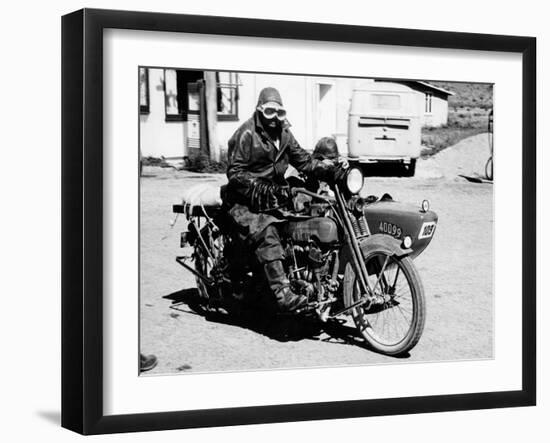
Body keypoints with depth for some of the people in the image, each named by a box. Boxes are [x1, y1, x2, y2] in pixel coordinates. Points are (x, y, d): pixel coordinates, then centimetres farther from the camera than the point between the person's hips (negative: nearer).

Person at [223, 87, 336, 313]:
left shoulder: (284, 133, 13)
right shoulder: (246, 134, -10)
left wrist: (326, 167, -8)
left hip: (275, 191, 9)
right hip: (245, 200, -8)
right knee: (267, 233, -30)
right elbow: (235, 172, -13)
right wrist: (259, 189, -25)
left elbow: (301, 159, 11)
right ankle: (283, 293, -42)